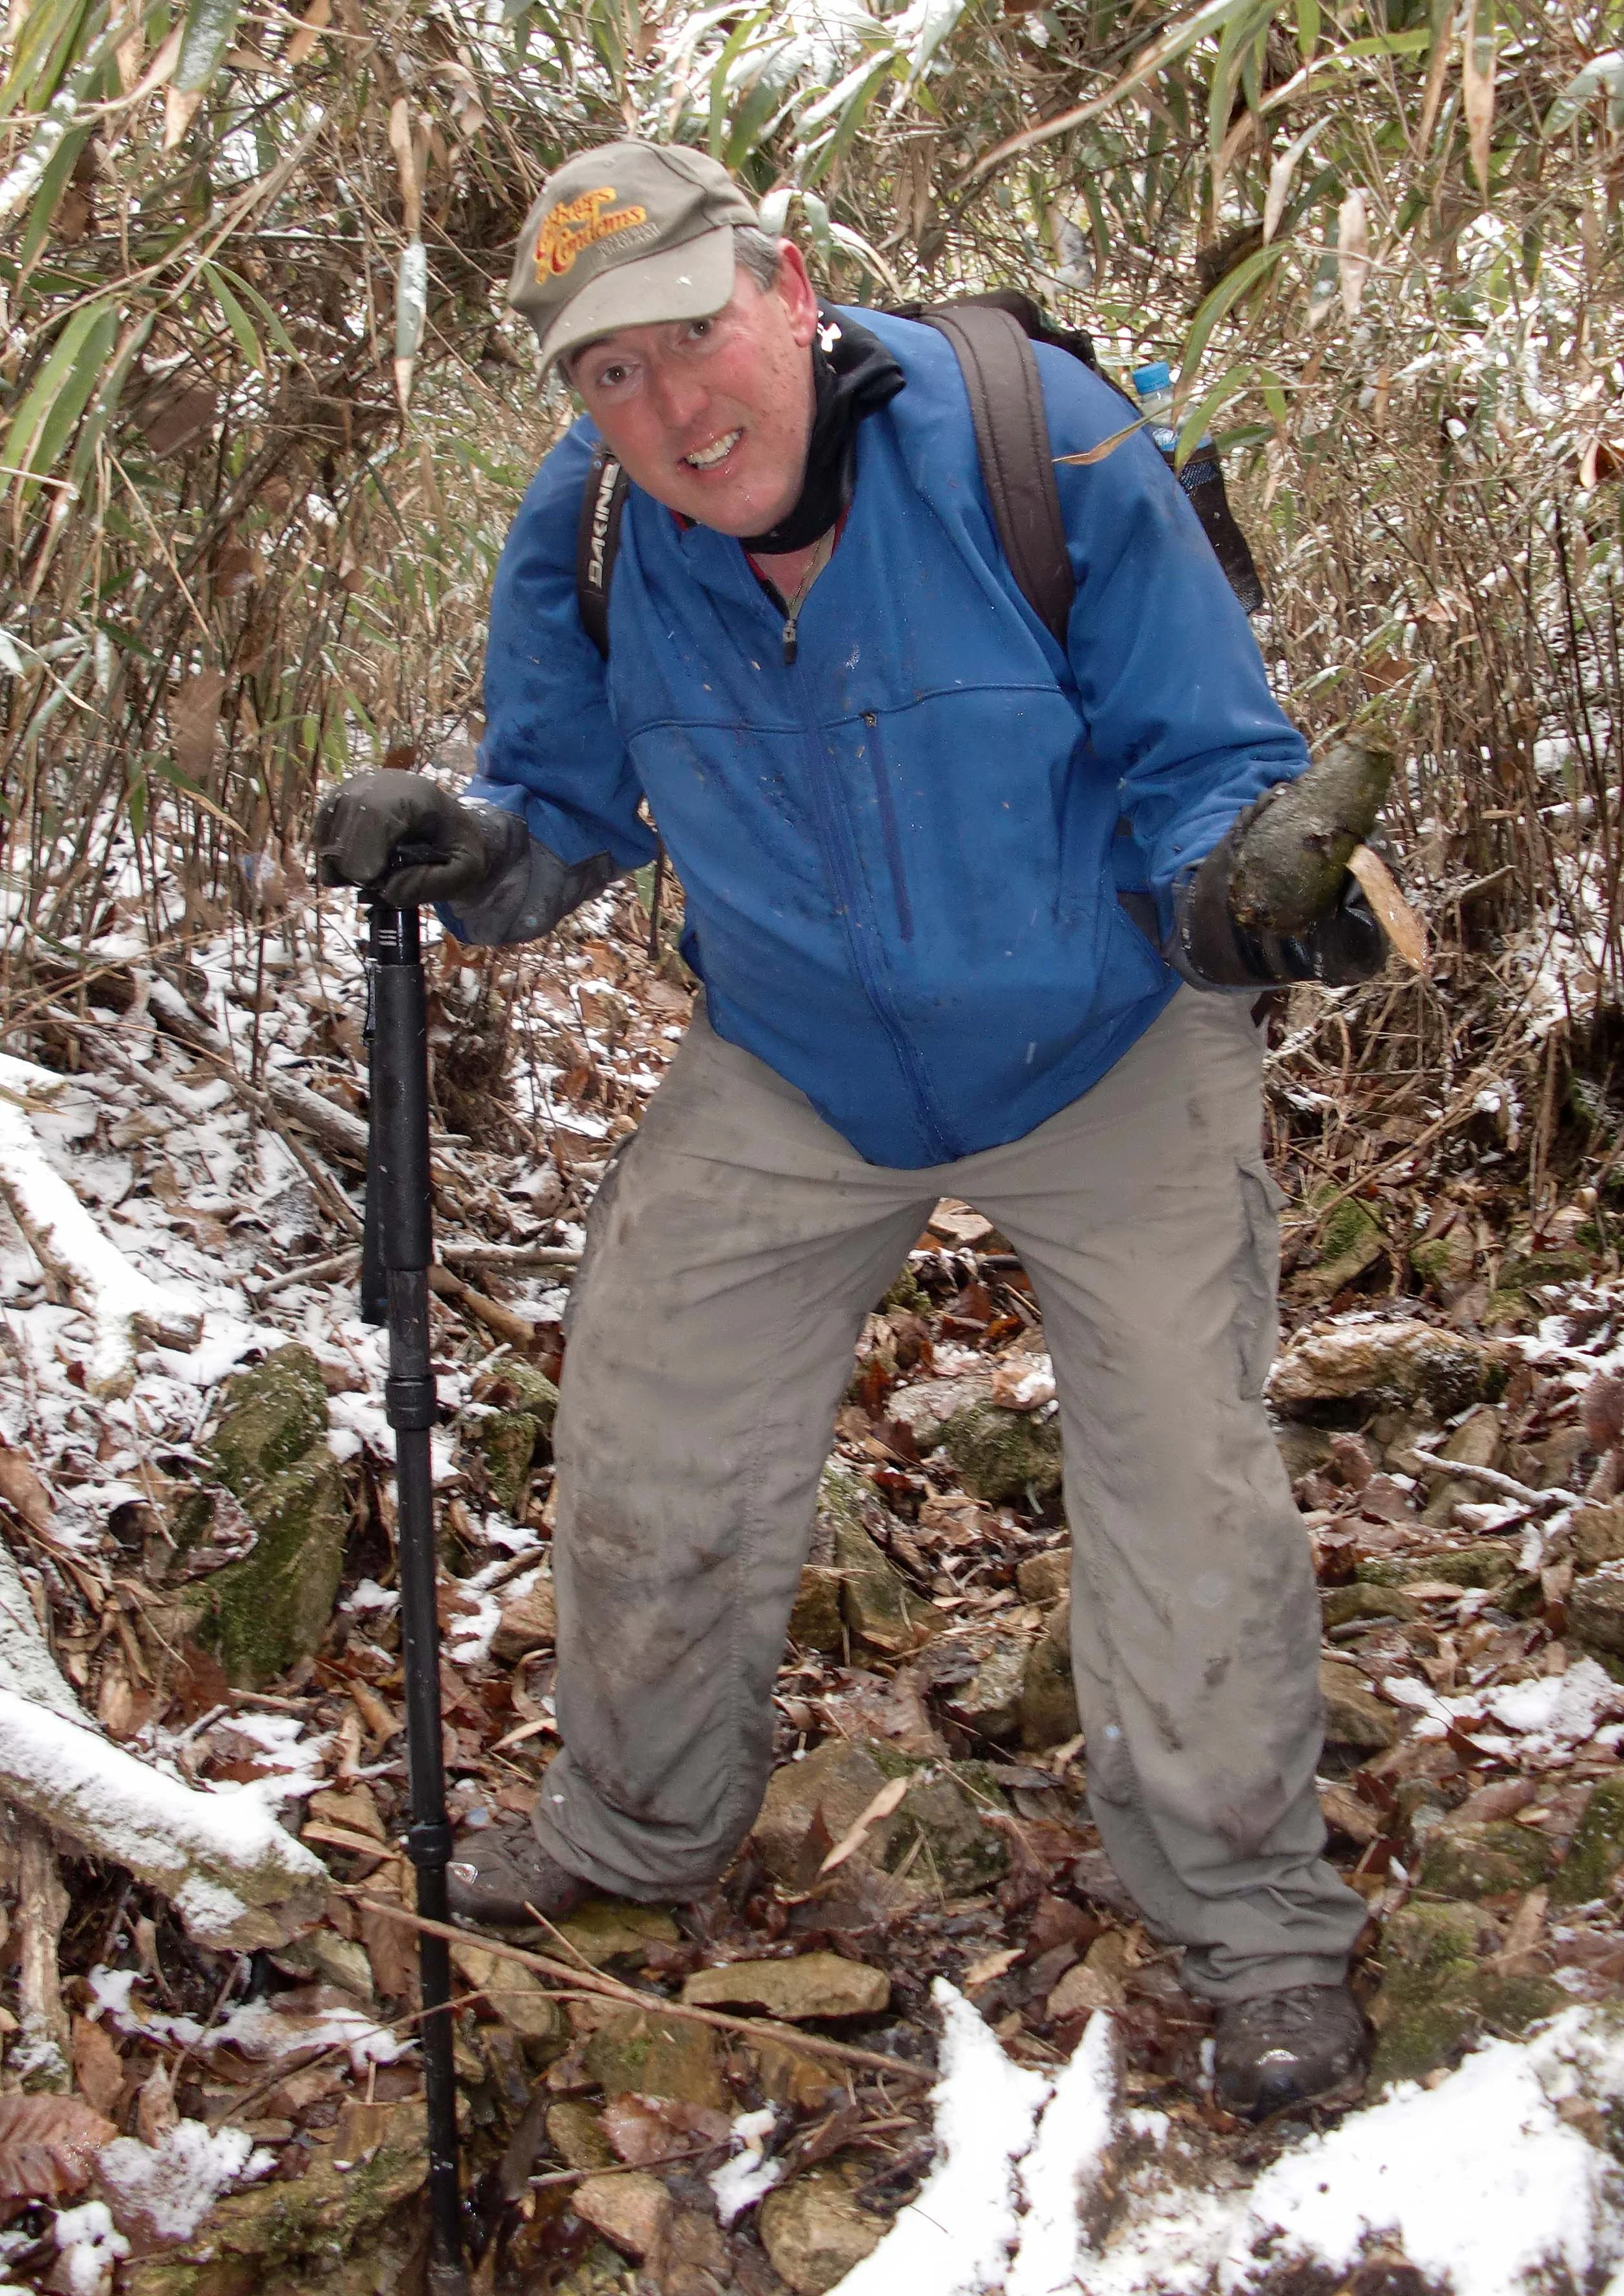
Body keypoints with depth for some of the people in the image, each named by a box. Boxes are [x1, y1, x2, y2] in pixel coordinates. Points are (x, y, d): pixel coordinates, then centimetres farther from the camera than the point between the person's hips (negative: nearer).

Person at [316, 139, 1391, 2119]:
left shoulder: (1039, 446, -24)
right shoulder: (581, 542, -14)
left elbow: (1203, 761, -18)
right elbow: (571, 808, 0)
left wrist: (1235, 879, -41)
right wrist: (465, 852, -23)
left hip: (1104, 1055, -3)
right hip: (792, 1077, 3)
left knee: (1191, 1494, -3)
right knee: (639, 1445, 8)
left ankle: (1248, 1918, 22)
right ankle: (638, 1825, 37)